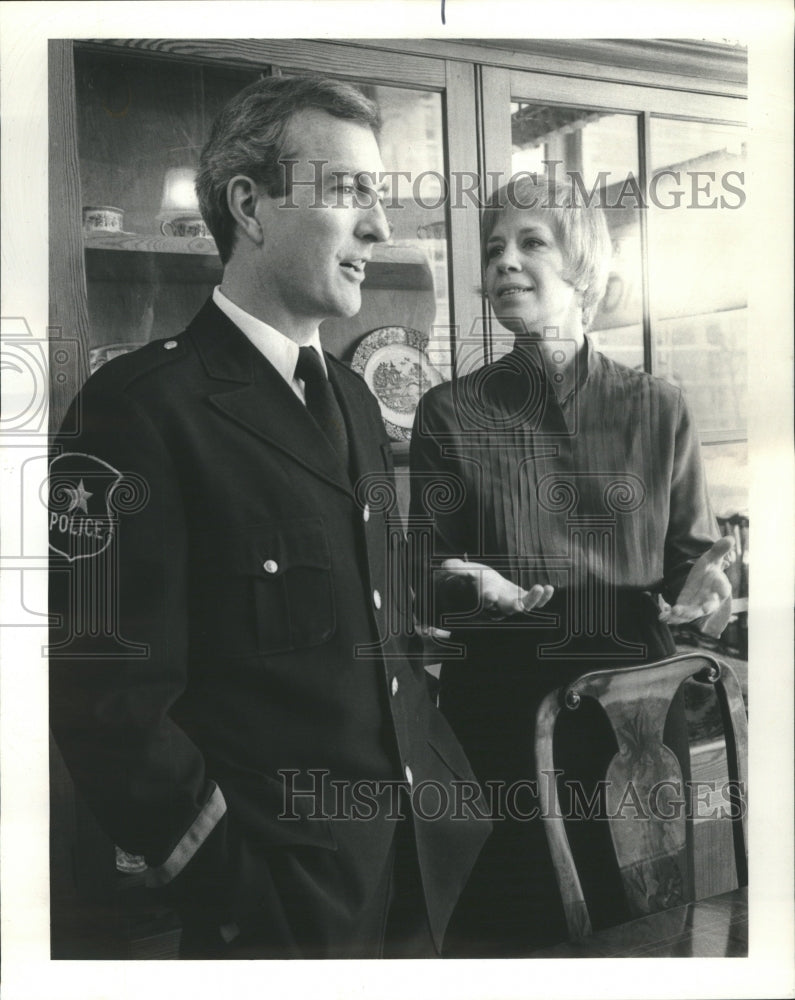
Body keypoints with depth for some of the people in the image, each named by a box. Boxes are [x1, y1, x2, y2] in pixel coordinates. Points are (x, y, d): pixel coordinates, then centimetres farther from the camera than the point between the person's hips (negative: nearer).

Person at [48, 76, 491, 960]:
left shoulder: (353, 399, 10)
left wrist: (452, 801, 7)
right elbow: (109, 707, -19)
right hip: (277, 903, -7)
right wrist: (236, 887, -17)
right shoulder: (140, 407, -16)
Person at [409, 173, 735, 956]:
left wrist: (703, 582, -12)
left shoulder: (657, 409, 3)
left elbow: (691, 550, 9)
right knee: (505, 920, 8)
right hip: (502, 706, -1)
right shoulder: (451, 413, -1)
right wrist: (467, 585, -20)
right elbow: (423, 575, 1)